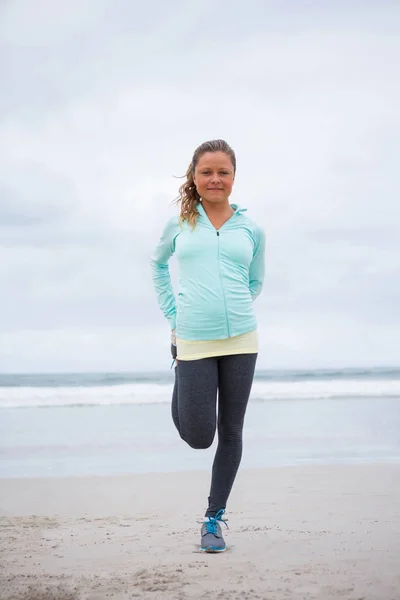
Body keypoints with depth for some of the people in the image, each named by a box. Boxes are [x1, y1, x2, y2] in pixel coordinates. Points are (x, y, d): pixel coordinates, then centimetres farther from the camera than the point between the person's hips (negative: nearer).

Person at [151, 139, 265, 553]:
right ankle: (182, 393, 31)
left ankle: (214, 518, 17)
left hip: (241, 341, 2)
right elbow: (157, 263, 22)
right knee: (198, 437, -4)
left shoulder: (251, 230, 7)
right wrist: (172, 313, 12)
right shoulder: (180, 224, 5)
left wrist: (233, 310, 8)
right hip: (194, 342, -2)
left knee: (230, 432, 4)